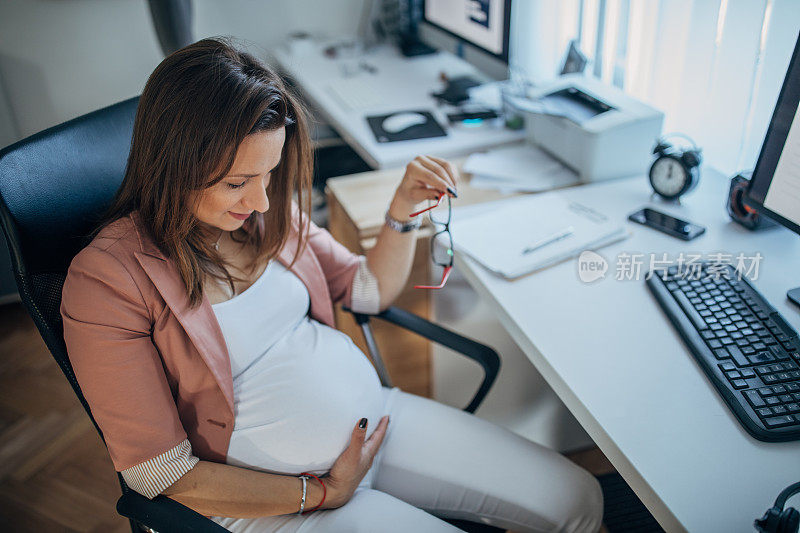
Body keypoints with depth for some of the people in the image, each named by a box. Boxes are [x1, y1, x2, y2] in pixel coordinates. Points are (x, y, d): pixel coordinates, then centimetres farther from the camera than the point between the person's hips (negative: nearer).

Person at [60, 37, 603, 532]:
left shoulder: (270, 210, -2)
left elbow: (371, 289, 13)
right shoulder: (105, 282, -18)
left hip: (375, 415, 6)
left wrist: (402, 212, -6)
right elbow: (162, 473, -15)